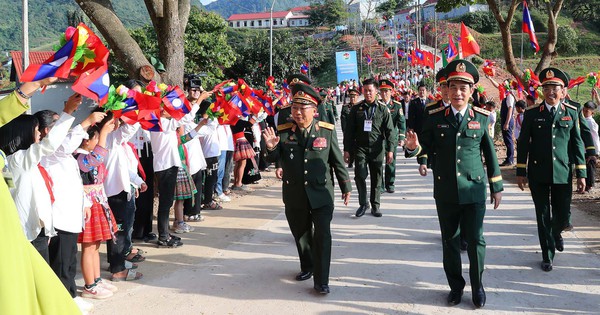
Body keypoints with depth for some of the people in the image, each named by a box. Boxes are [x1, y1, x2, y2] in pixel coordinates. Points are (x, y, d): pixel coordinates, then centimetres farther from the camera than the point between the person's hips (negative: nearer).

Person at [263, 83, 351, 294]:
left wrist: (346, 186, 8)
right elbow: (273, 160, -2)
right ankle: (307, 267, 40)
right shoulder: (283, 132, -5)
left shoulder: (327, 131, -6)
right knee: (301, 234, 18)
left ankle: (321, 280, 6)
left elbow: (337, 161, 2)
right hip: (294, 196, 2)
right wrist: (271, 148, -24)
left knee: (322, 236, -4)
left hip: (321, 194, -2)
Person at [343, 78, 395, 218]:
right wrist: (346, 150, 2)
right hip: (360, 147, 0)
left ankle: (375, 205, 19)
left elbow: (389, 131, 3)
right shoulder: (356, 109, 5)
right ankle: (363, 203, 8)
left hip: (377, 149, 0)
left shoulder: (383, 109, 4)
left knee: (376, 179, 6)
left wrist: (390, 150, -4)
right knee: (360, 175, -10)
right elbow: (349, 130, 6)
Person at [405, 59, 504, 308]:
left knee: (475, 240, 5)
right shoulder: (435, 117, -2)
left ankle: (477, 285, 25)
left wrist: (497, 186, 8)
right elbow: (425, 146, 1)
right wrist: (413, 147, -23)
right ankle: (456, 285, 29)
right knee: (450, 240, 12)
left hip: (474, 190, -1)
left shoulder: (481, 117, -2)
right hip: (445, 191, 1)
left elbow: (490, 153, 4)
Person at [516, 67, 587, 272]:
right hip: (538, 174, -1)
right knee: (543, 216, 5)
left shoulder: (571, 113, 2)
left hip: (562, 173, 1)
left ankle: (556, 233, 44)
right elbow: (523, 143, 2)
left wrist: (581, 174, 0)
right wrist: (521, 172, 0)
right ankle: (547, 255, 19)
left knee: (563, 214, 9)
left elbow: (577, 144, 4)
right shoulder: (532, 113, -1)